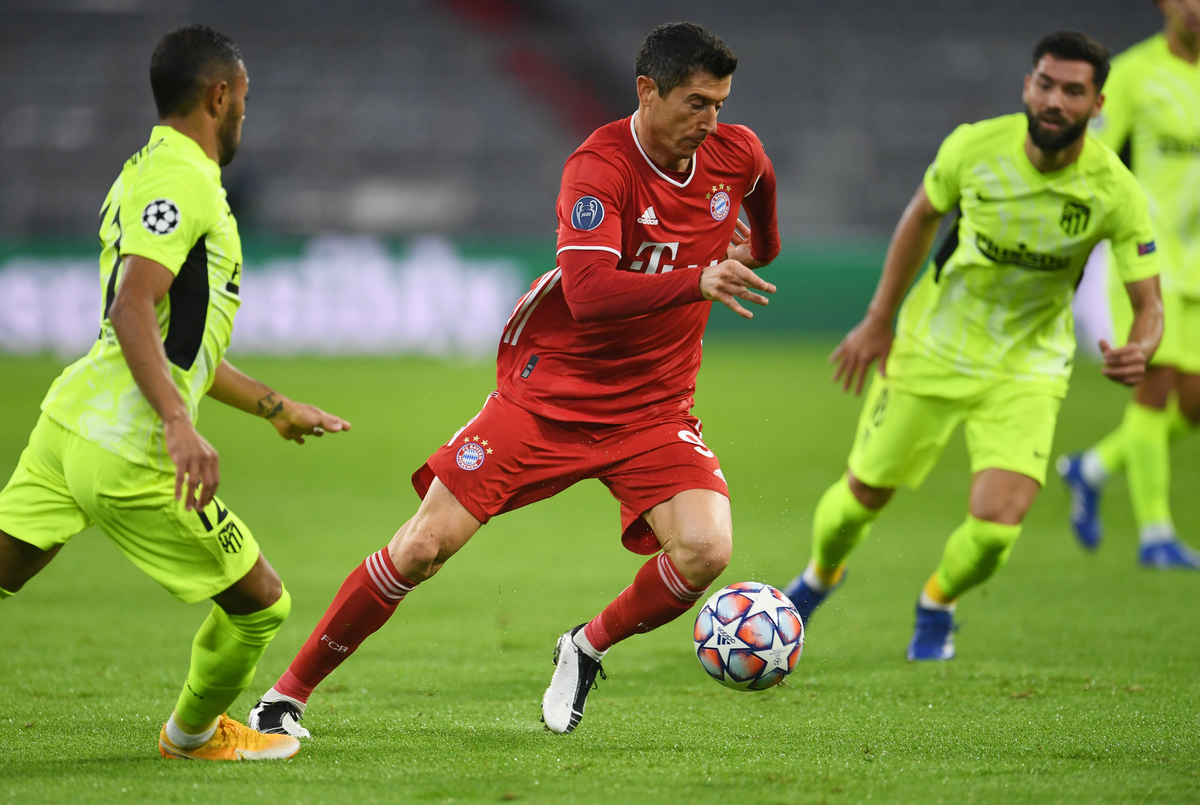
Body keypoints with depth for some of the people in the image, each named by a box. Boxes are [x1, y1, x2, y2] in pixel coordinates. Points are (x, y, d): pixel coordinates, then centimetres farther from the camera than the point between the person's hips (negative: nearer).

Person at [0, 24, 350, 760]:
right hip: (129, 453, -9)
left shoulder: (148, 174, 21)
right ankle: (194, 734, 32)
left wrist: (275, 408, 34)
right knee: (260, 604, 9)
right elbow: (133, 309, -23)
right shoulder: (180, 179, -10)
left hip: (69, 421, 9)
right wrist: (180, 426, -33)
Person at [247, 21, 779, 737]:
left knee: (706, 549, -21)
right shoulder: (600, 167, -21)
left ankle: (588, 650, 8)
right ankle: (288, 696, 9)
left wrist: (758, 250, 36)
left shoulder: (736, 154, -4)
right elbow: (588, 291, -35)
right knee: (424, 547, -7)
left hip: (653, 410, 4)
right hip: (549, 393, -4)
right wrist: (697, 281, -45)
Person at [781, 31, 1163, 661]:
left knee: (995, 528, -16)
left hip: (1027, 368, -1)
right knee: (864, 494, 10)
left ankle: (937, 606, 20)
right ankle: (818, 579, 47)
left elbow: (1148, 305, -16)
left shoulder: (1115, 192, -22)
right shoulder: (975, 147, -19)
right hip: (933, 348, 1)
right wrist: (878, 321, 5)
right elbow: (922, 214, 1)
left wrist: (1138, 351, -40)